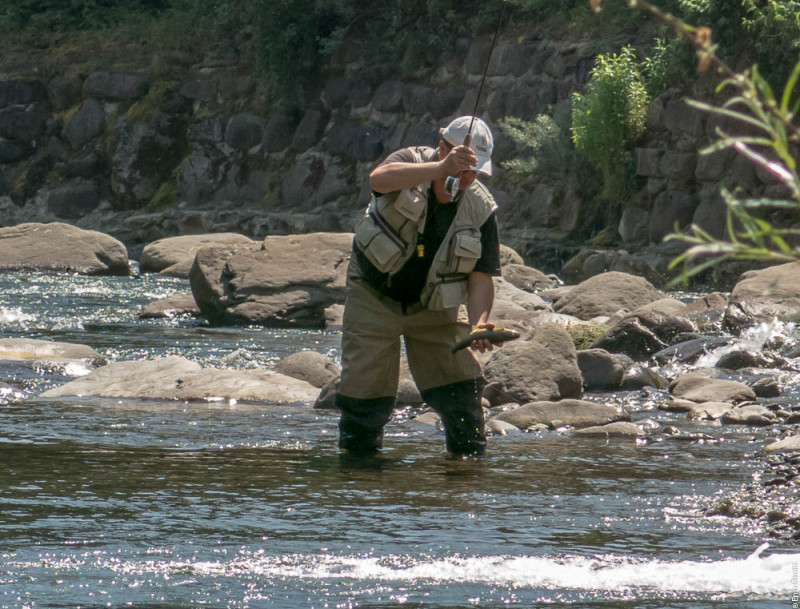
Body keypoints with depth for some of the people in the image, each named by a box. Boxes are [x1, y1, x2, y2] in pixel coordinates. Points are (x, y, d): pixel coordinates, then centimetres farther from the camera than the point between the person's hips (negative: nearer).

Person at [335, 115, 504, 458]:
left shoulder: (481, 209, -11)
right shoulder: (412, 164, -17)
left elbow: (481, 277, -11)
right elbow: (379, 179, -42)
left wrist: (478, 323, -30)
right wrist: (441, 169, -55)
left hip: (435, 309, 2)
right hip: (374, 298, -2)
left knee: (463, 387, -7)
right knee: (365, 391, -3)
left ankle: (471, 456, 6)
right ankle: (357, 453, 14)